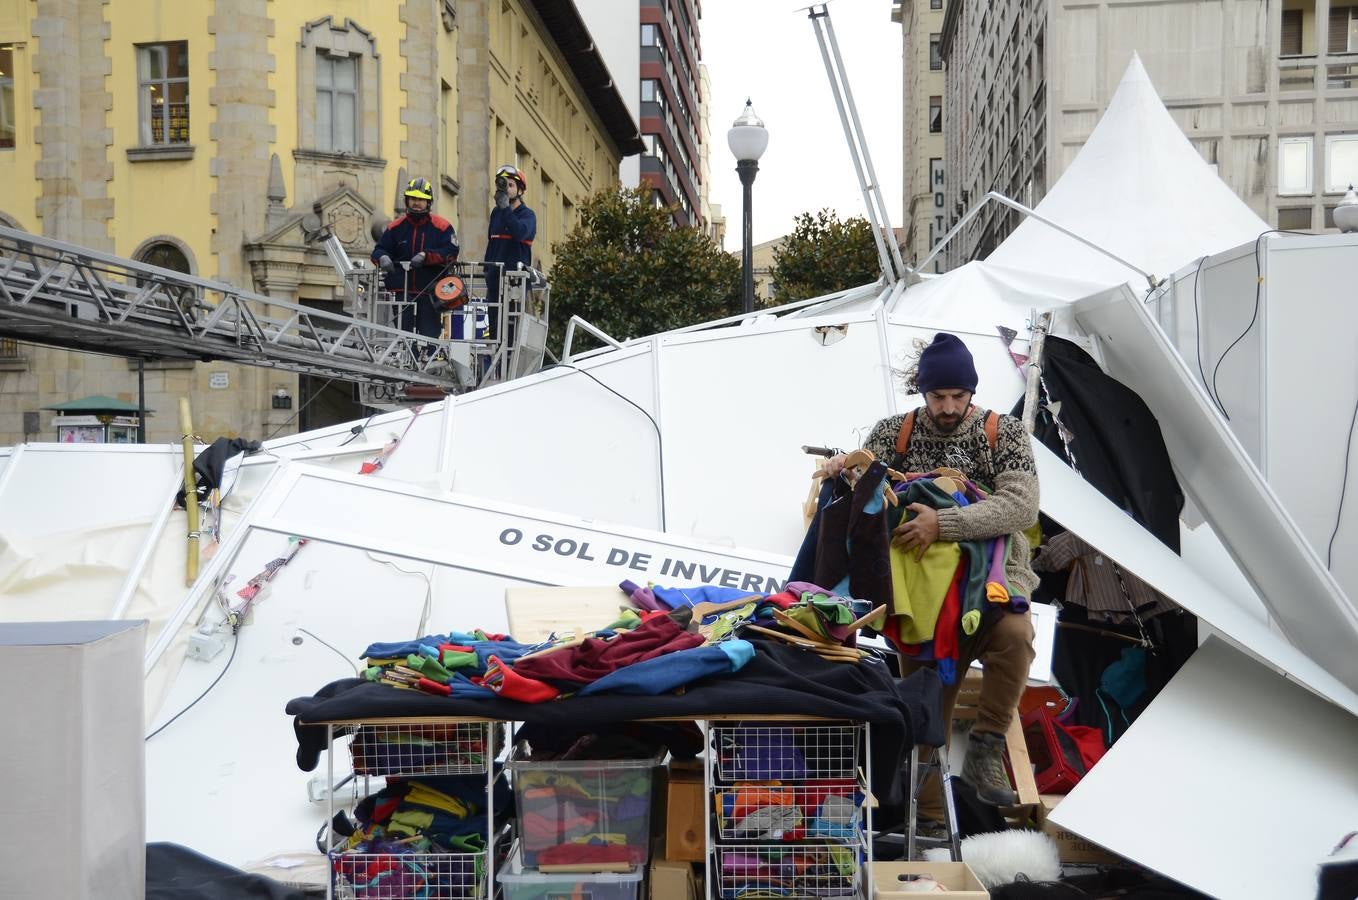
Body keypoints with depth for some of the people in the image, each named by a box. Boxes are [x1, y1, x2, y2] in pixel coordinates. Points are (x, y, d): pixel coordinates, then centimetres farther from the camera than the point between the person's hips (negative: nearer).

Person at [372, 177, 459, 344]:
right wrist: (383, 258, -13)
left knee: (430, 334, 0)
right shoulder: (396, 226, 10)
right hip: (403, 290, 3)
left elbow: (451, 253, -10)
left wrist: (426, 256, -22)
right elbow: (379, 249, 11)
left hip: (430, 291, -3)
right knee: (403, 332, 7)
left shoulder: (442, 226, 0)